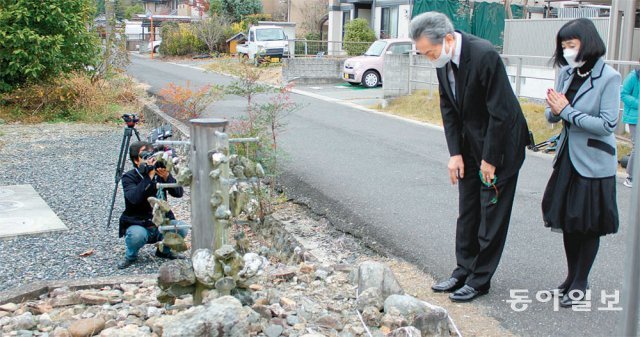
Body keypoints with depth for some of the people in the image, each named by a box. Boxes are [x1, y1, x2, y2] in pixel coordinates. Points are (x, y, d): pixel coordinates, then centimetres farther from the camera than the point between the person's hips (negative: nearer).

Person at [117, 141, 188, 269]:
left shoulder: (160, 173, 1)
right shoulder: (129, 177, -9)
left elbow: (179, 193, -11)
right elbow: (134, 198, -29)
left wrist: (166, 176, -27)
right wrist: (149, 176, -33)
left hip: (161, 223, 4)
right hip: (138, 225, -3)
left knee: (181, 228, -23)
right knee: (137, 235, -36)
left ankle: (164, 250, 8)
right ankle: (130, 256, -1)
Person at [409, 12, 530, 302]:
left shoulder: (484, 55, -27)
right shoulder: (443, 61, -4)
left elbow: (501, 112, -24)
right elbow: (448, 109, 4)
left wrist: (490, 159, -18)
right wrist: (455, 153, -3)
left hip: (500, 145, -7)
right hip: (470, 144, 7)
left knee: (492, 215, 1)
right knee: (467, 212, 13)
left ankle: (480, 279, 12)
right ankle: (464, 272, 24)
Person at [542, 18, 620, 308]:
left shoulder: (608, 77, -14)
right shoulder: (566, 73, 3)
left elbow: (607, 124, -19)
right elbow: (551, 115, 8)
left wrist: (566, 111, -19)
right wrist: (554, 111, -15)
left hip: (593, 162, -6)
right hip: (568, 158, 6)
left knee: (589, 226, 6)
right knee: (567, 221, 14)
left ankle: (579, 284, 19)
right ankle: (571, 277, 30)